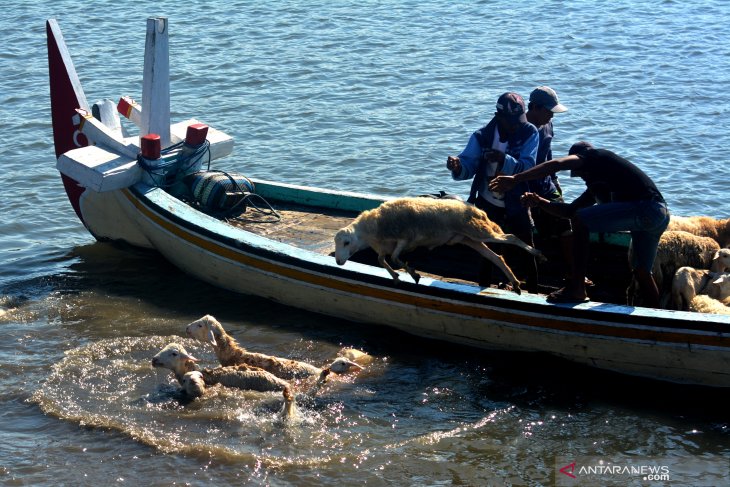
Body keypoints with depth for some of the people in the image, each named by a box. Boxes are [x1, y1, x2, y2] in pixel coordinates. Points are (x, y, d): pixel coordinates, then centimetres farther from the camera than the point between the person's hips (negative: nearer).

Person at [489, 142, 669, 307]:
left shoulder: (596, 156, 7)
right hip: (661, 213, 10)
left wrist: (515, 179, -12)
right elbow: (570, 210, 34)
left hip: (645, 206, -10)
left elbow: (556, 164, -9)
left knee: (581, 221, -11)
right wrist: (539, 202, 23)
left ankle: (577, 287, -12)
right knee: (641, 271, 22)